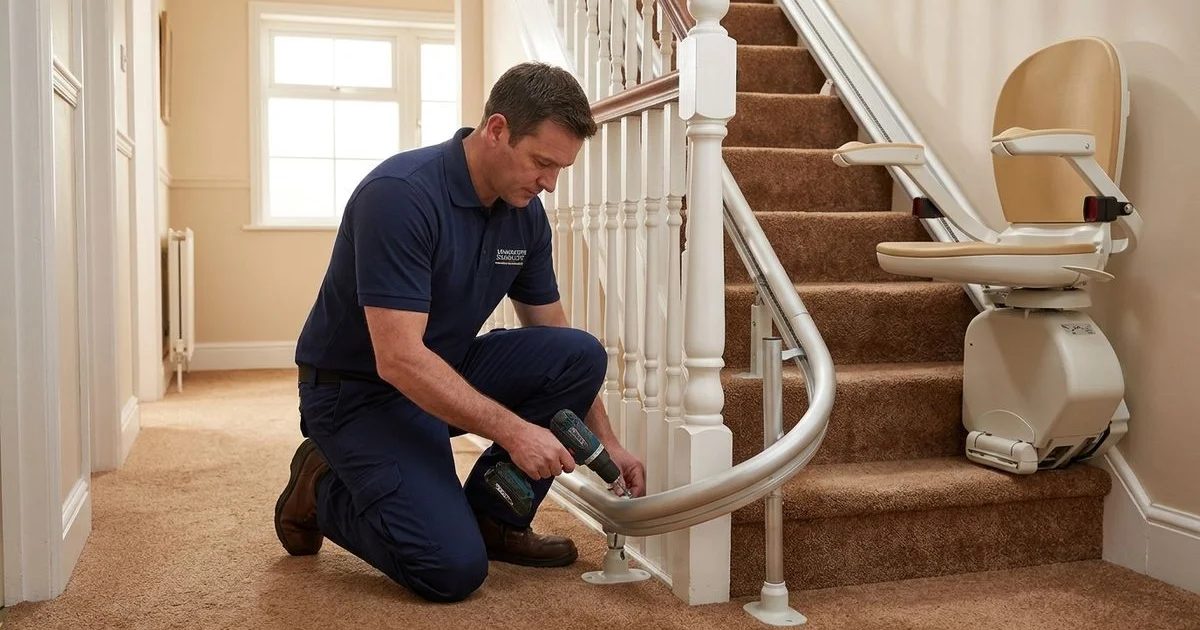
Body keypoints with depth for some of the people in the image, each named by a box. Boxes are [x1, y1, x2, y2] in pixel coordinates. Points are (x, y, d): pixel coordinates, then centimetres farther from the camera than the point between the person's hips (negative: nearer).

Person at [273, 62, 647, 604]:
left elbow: (554, 339, 7)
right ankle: (323, 490, 7)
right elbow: (399, 359, -31)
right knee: (453, 568, -20)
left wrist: (606, 443, 2)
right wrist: (512, 430, -30)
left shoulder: (526, 214, -3)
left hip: (448, 371, 7)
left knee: (580, 356, -13)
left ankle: (493, 518, 3)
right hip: (359, 391, -7)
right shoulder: (399, 194, -27)